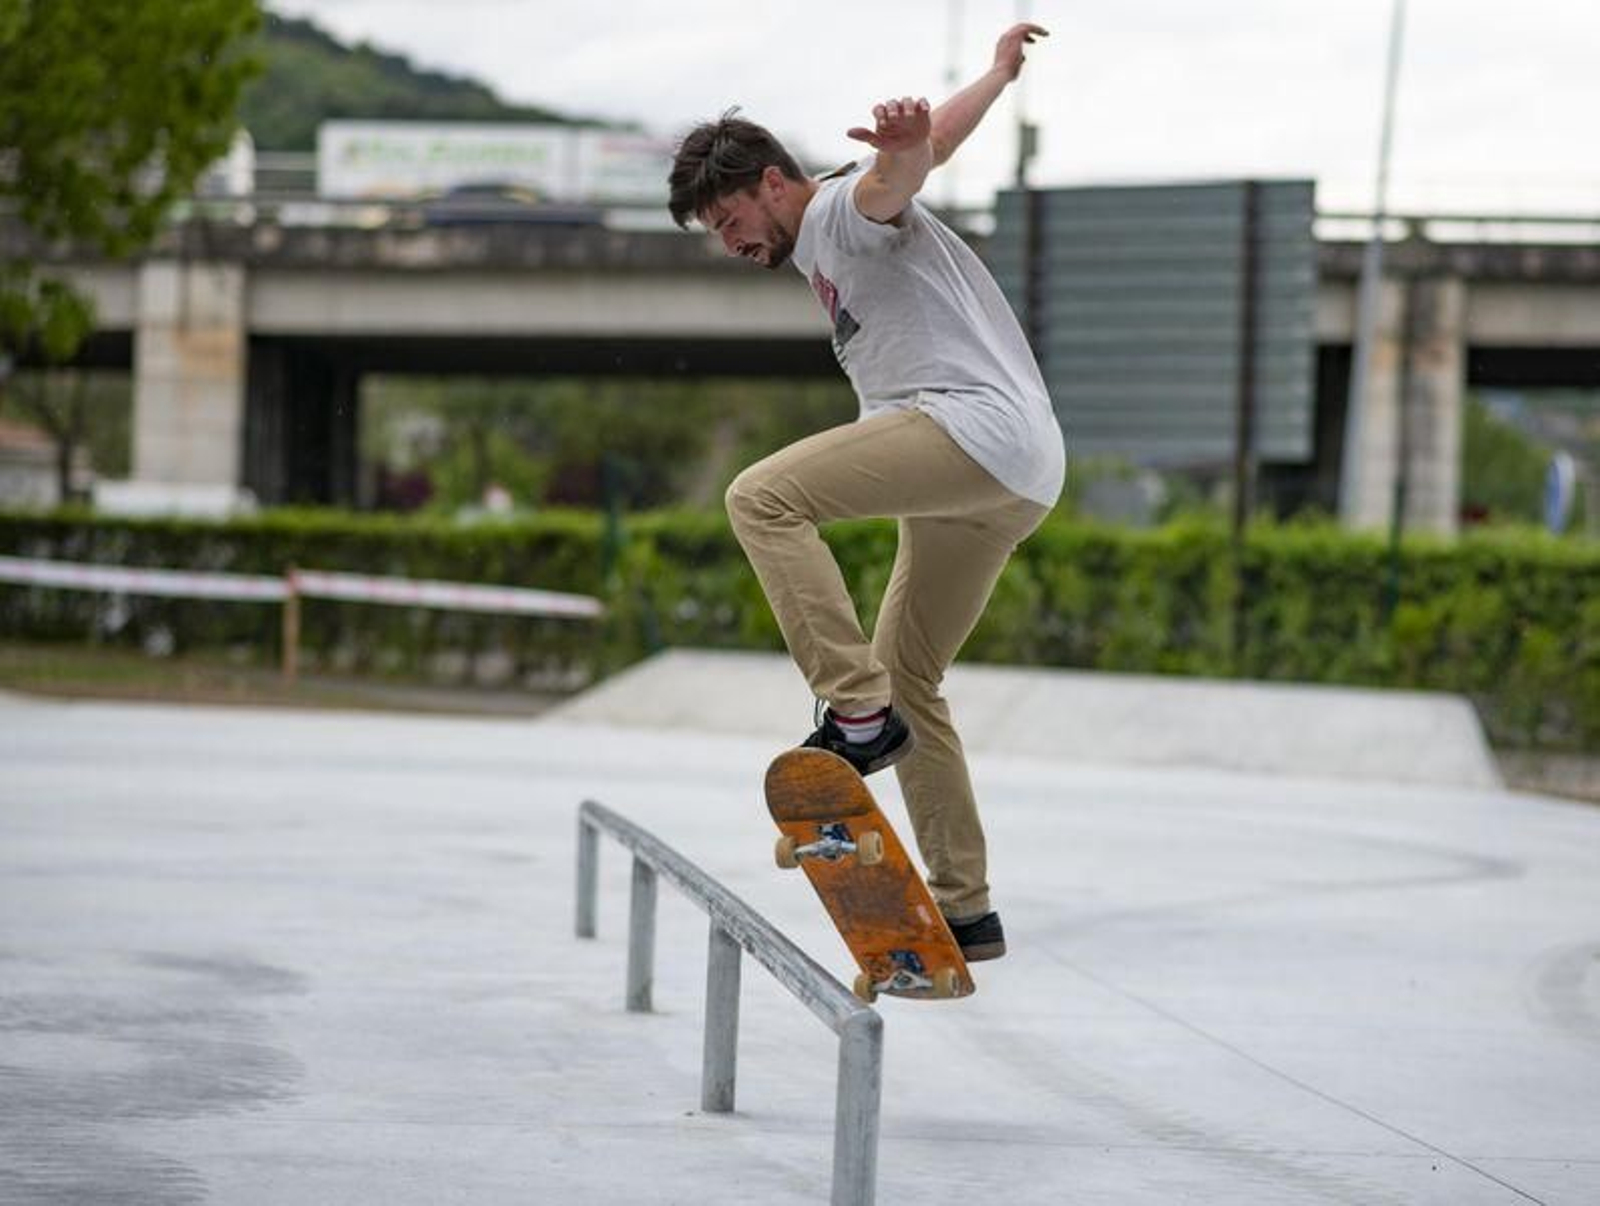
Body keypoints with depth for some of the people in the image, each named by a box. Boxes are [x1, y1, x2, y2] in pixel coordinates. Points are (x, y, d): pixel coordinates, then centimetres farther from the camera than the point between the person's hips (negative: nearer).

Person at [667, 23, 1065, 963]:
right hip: (1009, 485, 11)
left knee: (763, 497, -23)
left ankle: (858, 713, -28)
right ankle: (965, 911, 16)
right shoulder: (822, 251, 29)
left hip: (982, 428, -11)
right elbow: (950, 134, 44)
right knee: (908, 681, 14)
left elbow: (901, 175, -26)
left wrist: (903, 142, -49)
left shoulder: (847, 208, 1)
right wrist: (1001, 70, 60)